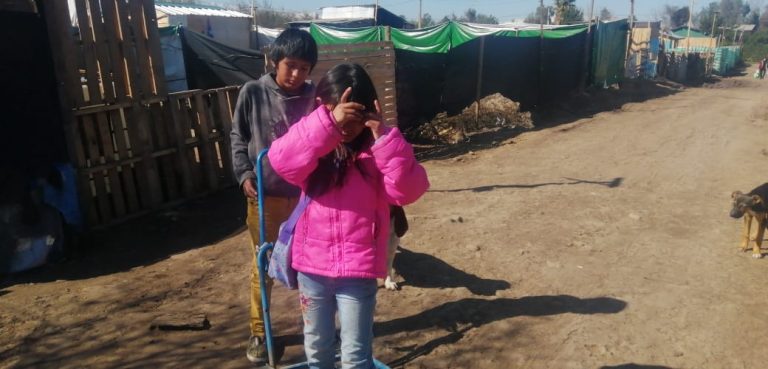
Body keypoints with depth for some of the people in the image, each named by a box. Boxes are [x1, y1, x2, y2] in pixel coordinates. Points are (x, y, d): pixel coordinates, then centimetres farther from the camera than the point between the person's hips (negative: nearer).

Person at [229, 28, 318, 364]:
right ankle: (259, 333, 31)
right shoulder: (253, 93, -4)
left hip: (307, 195, 1)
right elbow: (238, 137, 3)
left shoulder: (314, 97, -4)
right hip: (265, 196, 0)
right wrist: (244, 173, -8)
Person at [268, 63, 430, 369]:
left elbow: (407, 190, -20)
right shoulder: (313, 143, -3)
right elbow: (281, 160, -24)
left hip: (359, 270, -2)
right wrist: (328, 123, -35)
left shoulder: (378, 148, -6)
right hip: (311, 267, 2)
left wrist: (384, 138, -30)